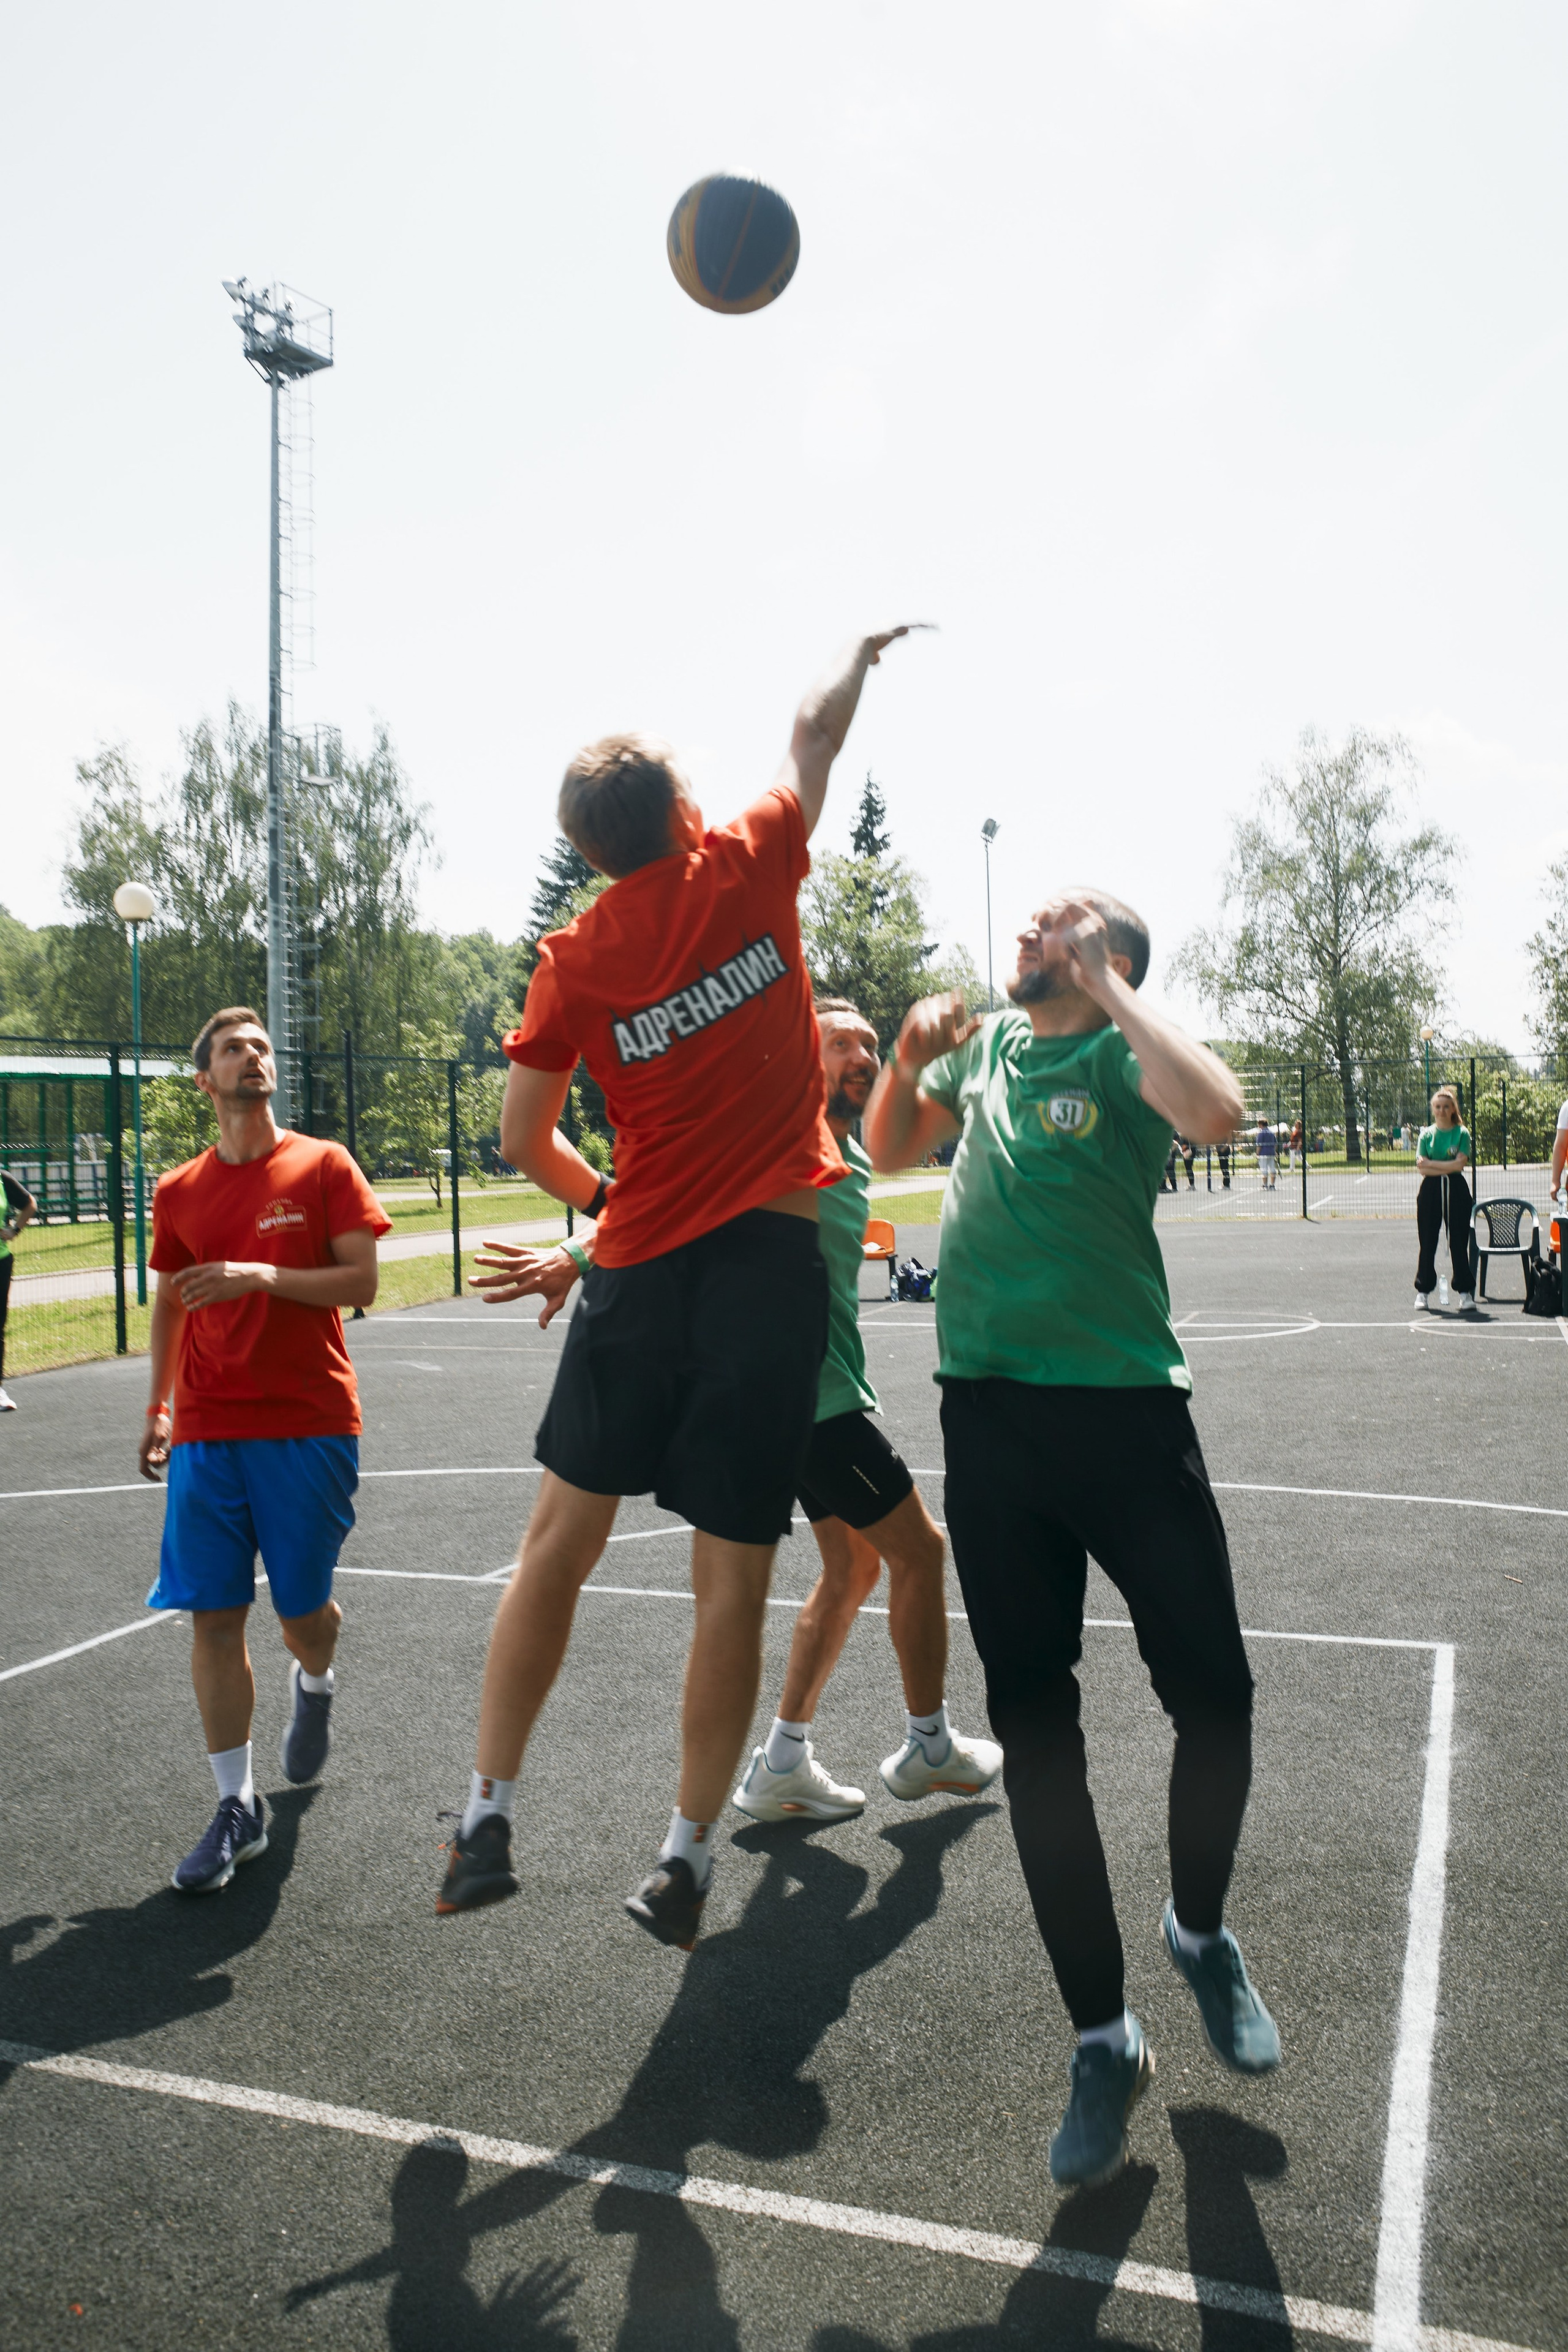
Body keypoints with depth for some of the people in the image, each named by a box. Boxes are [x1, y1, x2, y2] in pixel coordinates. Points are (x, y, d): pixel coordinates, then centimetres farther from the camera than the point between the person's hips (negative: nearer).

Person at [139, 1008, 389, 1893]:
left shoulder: (324, 1166, 0)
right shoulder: (179, 1192, 9)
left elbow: (362, 1283, -6)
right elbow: (170, 1306, 20)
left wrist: (261, 1274, -19)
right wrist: (159, 1407, 17)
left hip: (311, 1427, -2)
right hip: (207, 1431, 2)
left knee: (303, 1611, 6)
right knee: (215, 1616, -2)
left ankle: (315, 1684, 42)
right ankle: (238, 1808, 10)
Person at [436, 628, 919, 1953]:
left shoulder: (573, 961, 3)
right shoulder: (749, 870, 1)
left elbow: (525, 1140, 8)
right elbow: (816, 733, 19)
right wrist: (863, 652, 37)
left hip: (640, 1267, 1)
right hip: (773, 1261, -1)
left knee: (562, 1535, 12)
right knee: (733, 1574, 4)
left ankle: (487, 1818, 15)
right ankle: (687, 1860, 13)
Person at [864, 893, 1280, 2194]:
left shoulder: (1119, 1053, -2)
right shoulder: (989, 1043, 16)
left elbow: (1217, 1110, -24)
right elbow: (887, 1148, 27)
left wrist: (1105, 983, -14)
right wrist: (911, 1050, 8)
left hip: (1126, 1409, -4)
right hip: (990, 1413, 5)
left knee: (1213, 1696, 0)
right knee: (1034, 1720, 6)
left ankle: (1201, 1931, 32)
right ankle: (1104, 2039, 19)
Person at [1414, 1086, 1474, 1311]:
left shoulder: (1462, 1133, 3)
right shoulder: (1427, 1134, 7)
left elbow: (1460, 1163, -10)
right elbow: (1422, 1169, -2)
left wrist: (1431, 1163, -7)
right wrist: (1447, 1168, -10)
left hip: (1456, 1191, -1)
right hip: (1431, 1191, 1)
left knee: (1459, 1242, 1)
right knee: (1428, 1244, 2)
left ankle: (1464, 1291, 8)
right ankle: (1423, 1292, 8)